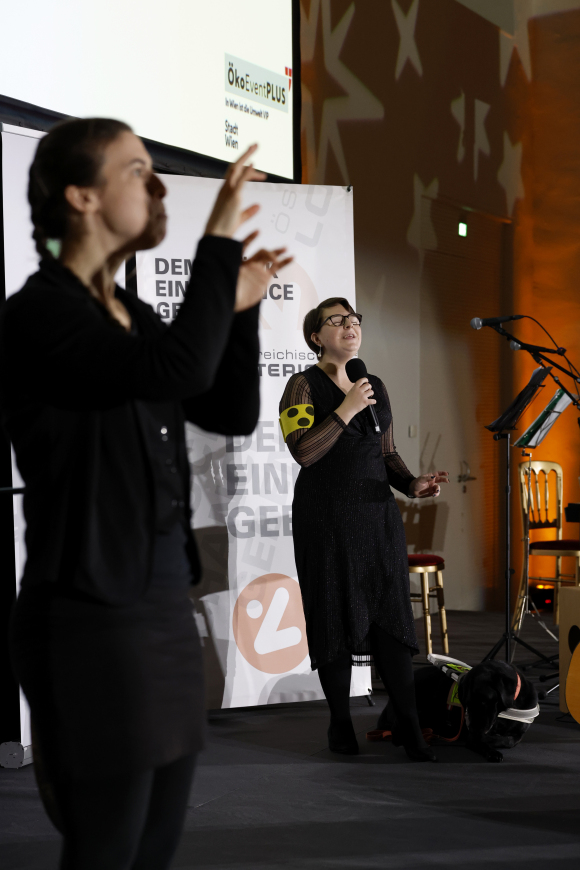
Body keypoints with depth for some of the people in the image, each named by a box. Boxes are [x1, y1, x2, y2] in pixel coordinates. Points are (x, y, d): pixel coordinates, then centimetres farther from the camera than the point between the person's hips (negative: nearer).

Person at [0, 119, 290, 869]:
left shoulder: (135, 317, 14)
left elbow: (233, 413, 16)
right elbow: (178, 369, -28)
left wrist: (237, 309, 4)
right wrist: (220, 241, -18)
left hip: (164, 599, 9)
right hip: (90, 611, -8)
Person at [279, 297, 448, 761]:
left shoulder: (377, 387, 14)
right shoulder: (304, 385, -2)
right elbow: (303, 450, -15)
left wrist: (412, 484, 0)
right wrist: (346, 410, -17)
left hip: (378, 514, 4)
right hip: (326, 517, -4)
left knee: (391, 614, 0)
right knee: (335, 616, 1)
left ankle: (409, 728, 3)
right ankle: (341, 724, 14)